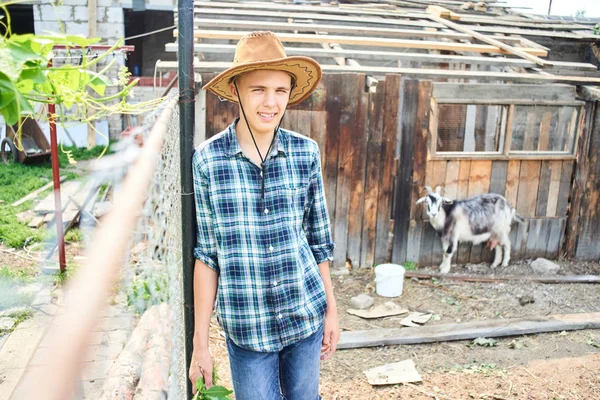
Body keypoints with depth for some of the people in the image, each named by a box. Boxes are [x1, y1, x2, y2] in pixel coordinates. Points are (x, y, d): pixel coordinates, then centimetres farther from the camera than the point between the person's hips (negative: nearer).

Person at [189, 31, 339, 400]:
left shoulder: (306, 152, -5)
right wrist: (200, 340, -3)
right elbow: (205, 255, -5)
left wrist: (332, 310, 8)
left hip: (306, 315, 2)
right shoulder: (207, 159, -10)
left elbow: (319, 240, 4)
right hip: (246, 327, -2)